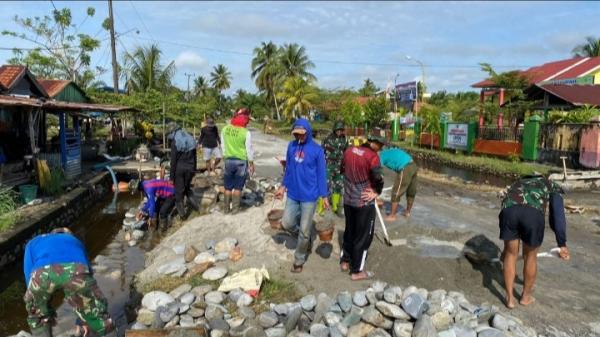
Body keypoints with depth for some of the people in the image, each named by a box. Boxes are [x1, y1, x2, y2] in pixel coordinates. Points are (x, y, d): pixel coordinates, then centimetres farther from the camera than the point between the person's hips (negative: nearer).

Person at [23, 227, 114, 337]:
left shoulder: (33, 243, 45)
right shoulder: (75, 242, 45)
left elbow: (30, 278, 40)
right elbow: (86, 281, 44)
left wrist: (47, 314, 51)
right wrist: (82, 320, 51)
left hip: (42, 273, 1)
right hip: (74, 271, 0)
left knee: (37, 318, 36)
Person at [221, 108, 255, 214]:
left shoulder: (225, 129, -2)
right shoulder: (246, 133, -14)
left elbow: (223, 146, 6)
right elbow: (249, 150, -8)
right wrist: (251, 164, 3)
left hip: (228, 160, 3)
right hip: (241, 162, -3)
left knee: (228, 186, 14)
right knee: (238, 187, 8)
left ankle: (226, 208, 19)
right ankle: (235, 208, 14)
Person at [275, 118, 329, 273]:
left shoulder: (317, 150, -13)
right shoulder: (291, 146, 0)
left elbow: (321, 174, -7)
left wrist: (324, 196, -7)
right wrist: (283, 186, 11)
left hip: (309, 195, -4)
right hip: (293, 194, 5)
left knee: (304, 231, 4)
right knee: (287, 223, 9)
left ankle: (299, 259, 23)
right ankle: (307, 233, 38)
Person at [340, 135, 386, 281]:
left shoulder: (349, 150, 1)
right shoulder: (372, 156, -19)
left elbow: (342, 169, 14)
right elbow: (378, 179, -23)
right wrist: (377, 192, -4)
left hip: (348, 200, 7)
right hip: (364, 202, -6)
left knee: (349, 231, 22)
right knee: (363, 236, 7)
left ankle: (345, 261, 34)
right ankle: (357, 271, 16)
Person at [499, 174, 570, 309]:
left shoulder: (516, 185, 45)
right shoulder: (552, 186, 35)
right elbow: (557, 214, 16)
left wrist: (506, 248, 58)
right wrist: (562, 244, 8)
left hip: (509, 210, 2)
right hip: (533, 213, -2)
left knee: (511, 254, 23)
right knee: (531, 256, 22)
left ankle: (510, 298, 30)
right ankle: (525, 296, 40)